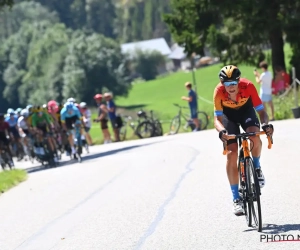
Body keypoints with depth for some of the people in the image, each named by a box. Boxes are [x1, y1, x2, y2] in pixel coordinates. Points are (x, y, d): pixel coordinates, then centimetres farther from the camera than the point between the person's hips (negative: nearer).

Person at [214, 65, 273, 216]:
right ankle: (236, 199, -7)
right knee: (232, 153, -13)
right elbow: (217, 119, -32)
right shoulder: (219, 92, -33)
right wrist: (221, 131, -54)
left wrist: (266, 124, -50)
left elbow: (261, 111, -29)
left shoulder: (248, 86, -33)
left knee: (255, 137, -31)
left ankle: (257, 167, 1)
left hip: (246, 110, 0)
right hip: (228, 114, 0)